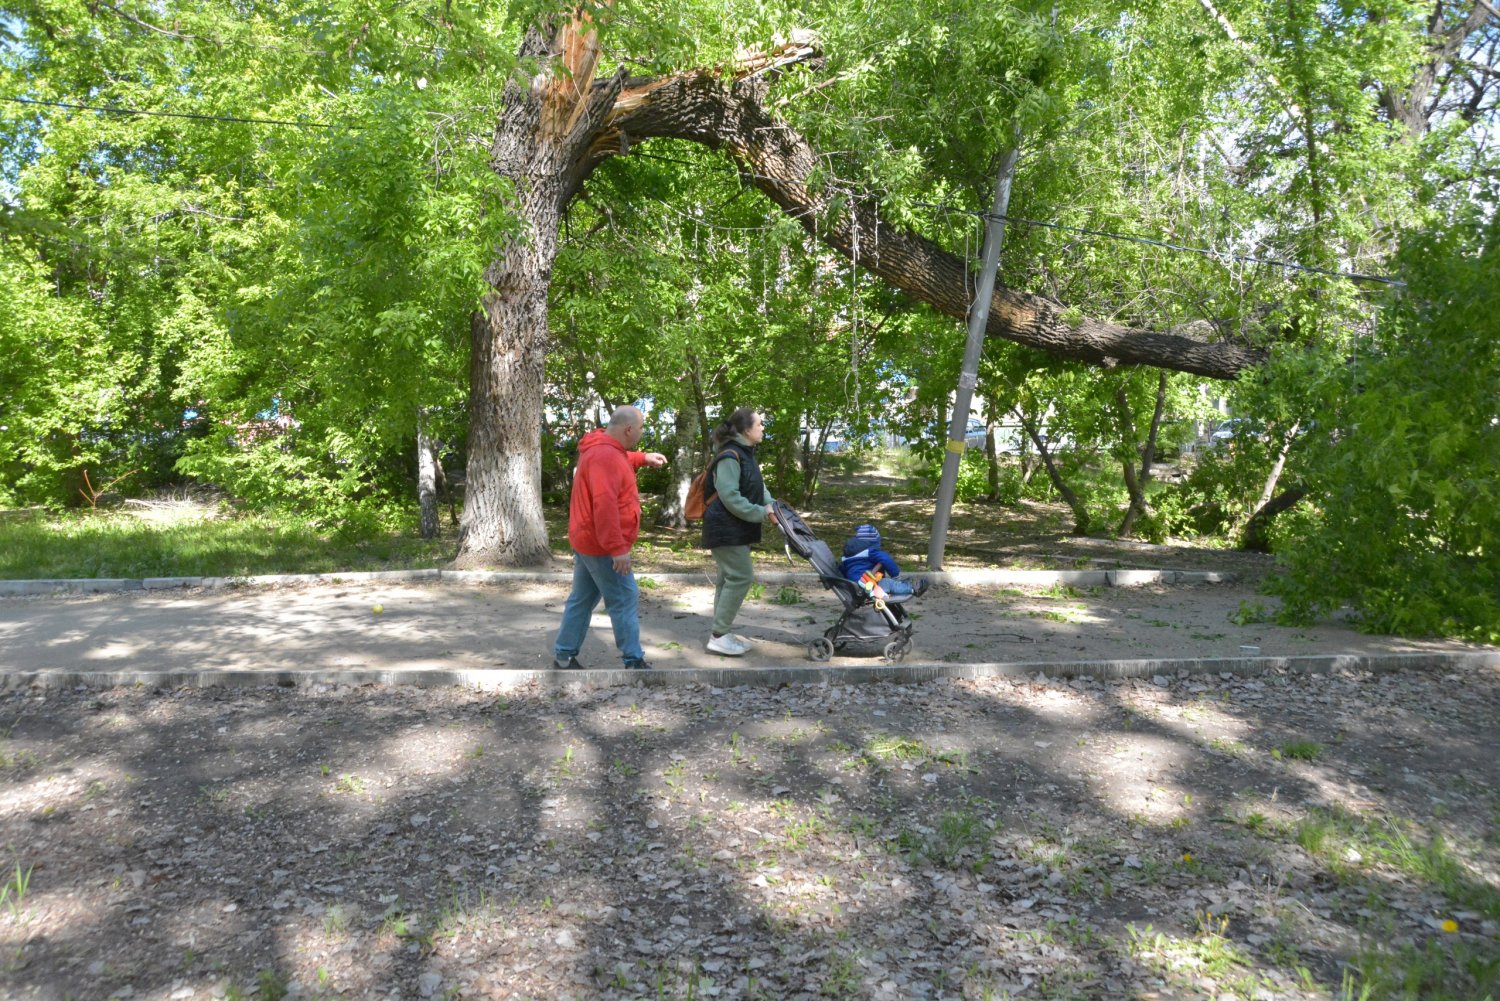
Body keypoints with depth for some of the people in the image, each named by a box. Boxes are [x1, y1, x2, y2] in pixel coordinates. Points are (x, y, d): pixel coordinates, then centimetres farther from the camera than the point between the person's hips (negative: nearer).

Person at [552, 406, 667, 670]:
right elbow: (604, 505, -31)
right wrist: (618, 548, -31)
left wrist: (644, 458, 24)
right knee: (625, 600, -3)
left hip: (587, 541, 11)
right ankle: (634, 661, 4)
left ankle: (564, 655, 22)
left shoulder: (602, 448, 11)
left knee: (582, 599, 16)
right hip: (601, 545, -11)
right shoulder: (605, 455, -23)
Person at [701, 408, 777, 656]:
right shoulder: (730, 457, -19)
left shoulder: (745, 453, 13)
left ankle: (721, 633, 22)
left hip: (736, 528, 10)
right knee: (741, 576, -10)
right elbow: (730, 498, -25)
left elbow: (757, 486, 16)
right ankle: (718, 637, -5)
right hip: (726, 528, -10)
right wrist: (762, 514, -20)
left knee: (729, 577, 13)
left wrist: (769, 505, -2)